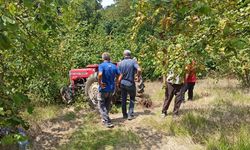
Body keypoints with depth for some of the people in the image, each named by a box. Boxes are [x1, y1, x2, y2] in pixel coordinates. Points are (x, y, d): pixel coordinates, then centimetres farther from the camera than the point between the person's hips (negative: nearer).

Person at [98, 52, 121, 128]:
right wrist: (116, 83, 7)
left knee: (102, 106, 5)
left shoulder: (101, 65, -13)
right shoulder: (114, 66, 5)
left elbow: (100, 74, -31)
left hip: (103, 89, -6)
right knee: (107, 105, 21)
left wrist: (100, 83, -19)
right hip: (111, 89, 6)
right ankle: (105, 119, 33)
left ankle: (107, 122, -2)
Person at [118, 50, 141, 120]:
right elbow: (139, 70, -24)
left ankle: (124, 114, 23)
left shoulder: (120, 63, 0)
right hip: (130, 83, -3)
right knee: (132, 99, 12)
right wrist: (138, 77, -6)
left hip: (122, 83, 3)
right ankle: (130, 114, 6)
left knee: (123, 99, 14)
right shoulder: (133, 61, -9)